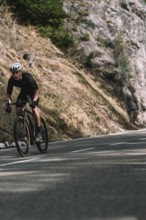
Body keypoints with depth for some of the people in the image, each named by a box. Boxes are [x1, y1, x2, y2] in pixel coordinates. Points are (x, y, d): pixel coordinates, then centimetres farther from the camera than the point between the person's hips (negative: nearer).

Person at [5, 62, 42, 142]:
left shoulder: (28, 77, -36)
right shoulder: (11, 80, -25)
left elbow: (37, 90, -34)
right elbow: (8, 94, -15)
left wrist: (34, 101, -48)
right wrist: (8, 104, -30)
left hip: (33, 91, -4)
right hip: (24, 91, 4)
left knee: (34, 108, -25)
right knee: (18, 110, -12)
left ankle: (38, 132, -17)